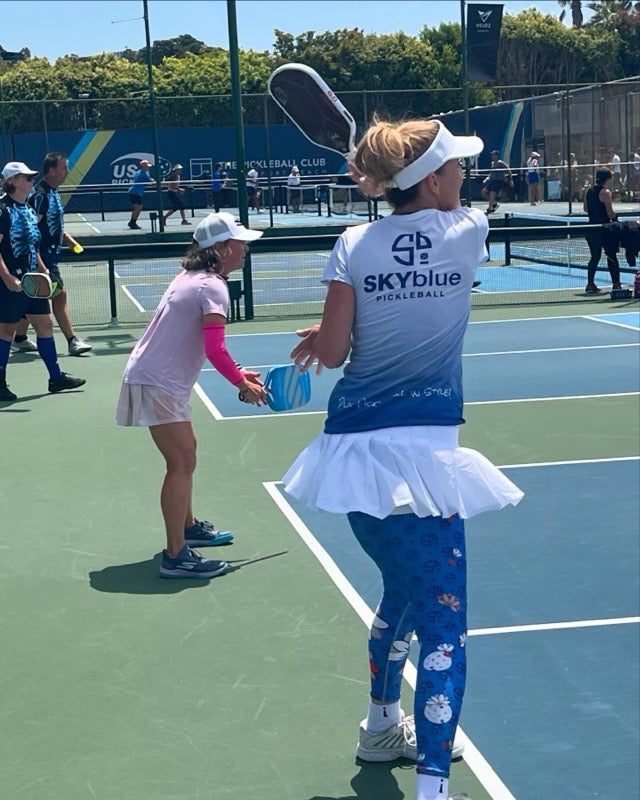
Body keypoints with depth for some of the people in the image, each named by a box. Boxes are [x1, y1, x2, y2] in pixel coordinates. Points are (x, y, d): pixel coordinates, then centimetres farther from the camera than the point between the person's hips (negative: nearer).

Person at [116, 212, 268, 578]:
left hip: (157, 378, 10)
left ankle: (189, 527, 38)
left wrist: (238, 373, 13)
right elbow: (215, 350, -23)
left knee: (185, 454, 22)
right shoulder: (213, 287, -18)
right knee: (182, 463, -9)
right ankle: (176, 556, -8)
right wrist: (243, 384, -11)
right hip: (156, 384, -10)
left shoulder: (194, 278, 12)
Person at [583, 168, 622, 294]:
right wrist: (615, 217, 1)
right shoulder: (606, 192, -15)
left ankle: (590, 285, 13)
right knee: (612, 256, 3)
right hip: (604, 229, -7)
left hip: (592, 226, 7)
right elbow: (610, 213, -17)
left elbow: (585, 208, 18)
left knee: (595, 257, 14)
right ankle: (616, 284, 4)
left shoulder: (589, 191, 6)